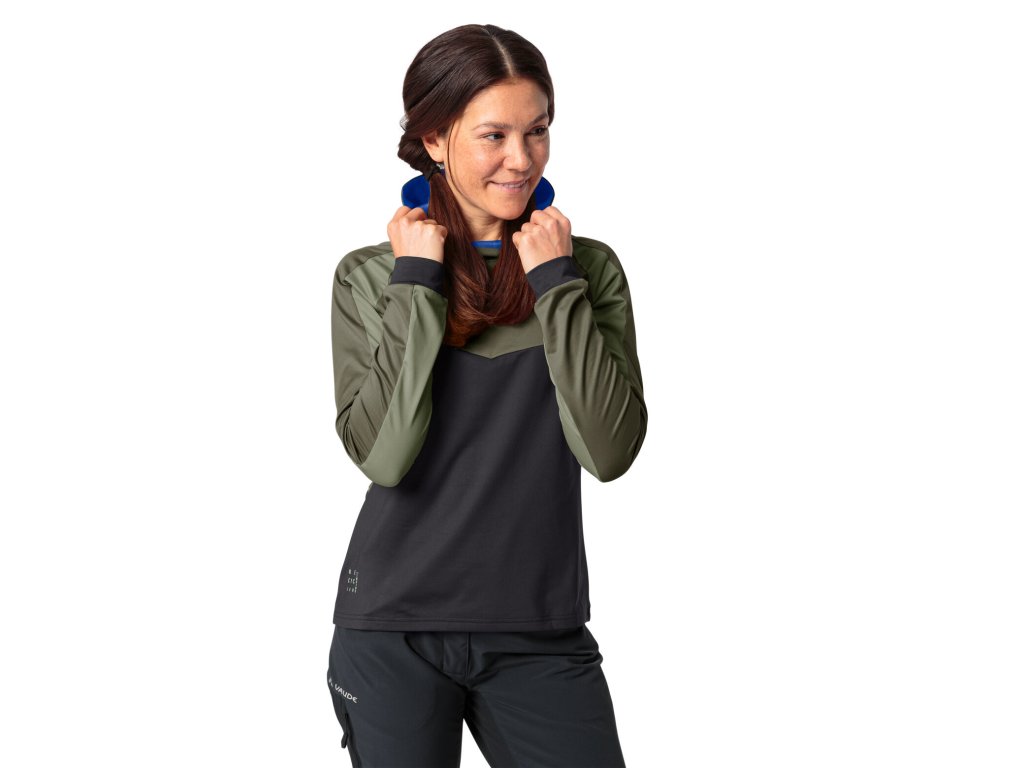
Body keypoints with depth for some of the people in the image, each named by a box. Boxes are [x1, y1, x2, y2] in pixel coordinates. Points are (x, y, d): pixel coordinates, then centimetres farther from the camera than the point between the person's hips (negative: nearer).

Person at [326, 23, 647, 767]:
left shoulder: (590, 269, 1)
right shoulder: (370, 276, 0)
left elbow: (611, 451, -11)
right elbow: (383, 455, -13)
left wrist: (557, 284, -11)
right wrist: (416, 285, -11)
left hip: (541, 637, 1)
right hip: (393, 631, 0)